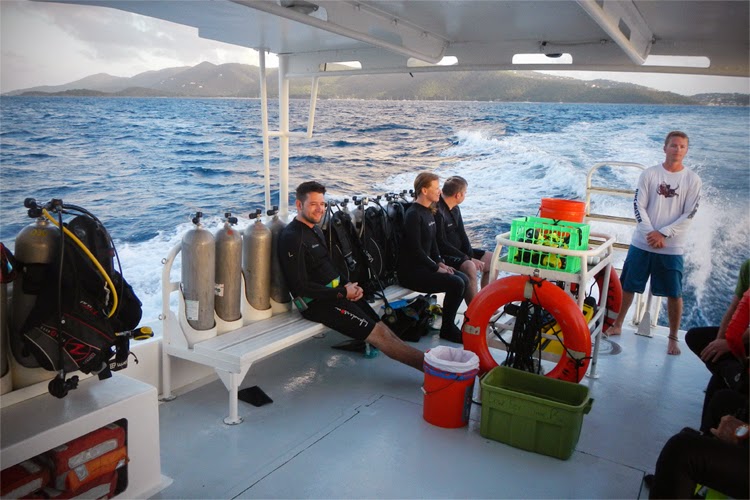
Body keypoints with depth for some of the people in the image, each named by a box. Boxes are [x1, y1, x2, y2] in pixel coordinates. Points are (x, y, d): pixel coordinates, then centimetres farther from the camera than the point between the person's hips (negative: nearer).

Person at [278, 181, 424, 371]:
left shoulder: (315, 230, 15)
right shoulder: (291, 237, -14)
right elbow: (301, 287, -19)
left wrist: (348, 286, 2)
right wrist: (343, 293, -14)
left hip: (334, 293, 9)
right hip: (316, 303, -9)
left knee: (380, 325, -2)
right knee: (377, 333, -13)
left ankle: (424, 360, -5)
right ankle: (427, 363, -11)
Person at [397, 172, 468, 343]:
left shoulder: (428, 212, 12)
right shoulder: (413, 214, -17)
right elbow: (415, 249, -20)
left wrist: (440, 262, 4)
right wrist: (436, 268, -14)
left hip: (425, 265, 9)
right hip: (411, 271, -9)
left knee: (464, 279, -1)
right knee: (456, 283, -20)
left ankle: (449, 322, 10)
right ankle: (447, 329, -3)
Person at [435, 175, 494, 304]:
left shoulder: (455, 209, 7)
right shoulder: (437, 211, -23)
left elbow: (462, 234, 9)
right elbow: (442, 245, -24)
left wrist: (471, 256, -8)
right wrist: (469, 259, -22)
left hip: (458, 251, 10)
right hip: (442, 256, -10)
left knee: (492, 259, 6)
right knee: (469, 267, -34)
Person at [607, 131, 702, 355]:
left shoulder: (692, 179, 1)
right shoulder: (649, 174, 2)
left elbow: (689, 214, -4)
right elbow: (638, 206, -3)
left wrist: (663, 233, -13)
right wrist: (650, 233, -13)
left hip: (672, 247, -1)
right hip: (641, 243, 1)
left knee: (674, 294, 2)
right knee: (628, 286, 8)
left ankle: (673, 338, 18)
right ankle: (617, 325, 25)